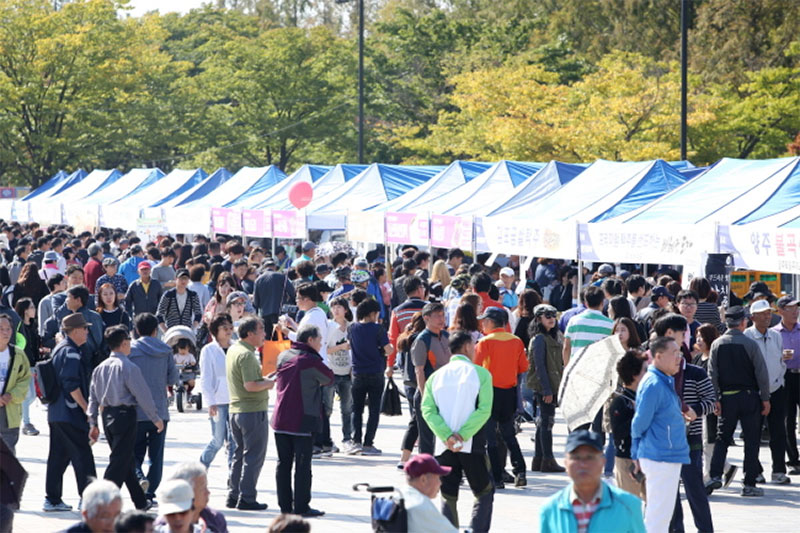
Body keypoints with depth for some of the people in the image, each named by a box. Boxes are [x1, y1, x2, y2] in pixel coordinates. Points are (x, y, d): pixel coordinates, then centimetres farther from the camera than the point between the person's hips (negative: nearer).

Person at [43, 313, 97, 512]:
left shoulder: (59, 349, 17)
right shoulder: (70, 352, -15)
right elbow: (71, 384, -21)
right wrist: (86, 406, -16)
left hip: (56, 412, 10)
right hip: (71, 413, -10)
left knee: (58, 455, 11)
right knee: (82, 454, -6)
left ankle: (52, 499, 13)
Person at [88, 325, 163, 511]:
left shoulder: (100, 368, 8)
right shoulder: (129, 368, -13)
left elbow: (93, 397, 10)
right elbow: (143, 396, -11)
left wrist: (93, 423, 14)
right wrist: (156, 418, -1)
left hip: (107, 417, 8)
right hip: (125, 415, -8)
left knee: (127, 460, 17)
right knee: (119, 461, -4)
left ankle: (141, 502, 27)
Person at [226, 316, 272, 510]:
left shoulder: (232, 350, 12)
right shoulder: (246, 355, -18)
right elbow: (250, 385, -26)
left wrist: (264, 379, 12)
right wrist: (269, 383, -10)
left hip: (236, 410, 9)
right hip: (253, 411, -9)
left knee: (240, 454, 16)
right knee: (253, 457, -2)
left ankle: (233, 496, 18)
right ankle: (246, 499, -1)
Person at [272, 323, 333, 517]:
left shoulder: (283, 356, 8)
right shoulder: (311, 361, -13)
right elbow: (329, 379, 0)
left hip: (280, 419, 6)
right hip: (303, 421, -6)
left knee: (283, 463, 10)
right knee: (303, 465, -1)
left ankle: (285, 505, 13)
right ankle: (301, 507, 1)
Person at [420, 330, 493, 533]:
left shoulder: (436, 376, 9)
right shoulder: (480, 373, -1)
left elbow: (427, 409, -3)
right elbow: (484, 410, -12)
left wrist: (447, 436, -10)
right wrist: (463, 436, -13)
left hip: (444, 446, 3)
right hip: (473, 446, -3)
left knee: (448, 496, 11)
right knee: (484, 492, 10)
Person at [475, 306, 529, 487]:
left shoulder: (485, 342, -12)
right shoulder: (516, 341, 3)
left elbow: (475, 366, -19)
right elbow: (524, 367, 7)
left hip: (490, 392, -5)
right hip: (510, 393, 5)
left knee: (489, 437, 3)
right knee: (509, 435, 18)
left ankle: (497, 478, 0)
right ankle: (520, 471, 3)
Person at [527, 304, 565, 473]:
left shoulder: (553, 337, 16)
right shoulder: (539, 339, -13)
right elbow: (539, 366, -17)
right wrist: (546, 389, -20)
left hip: (552, 385, 9)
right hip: (543, 385, -9)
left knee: (544, 421, 12)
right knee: (547, 420, -7)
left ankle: (538, 460, 17)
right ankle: (548, 460, -5)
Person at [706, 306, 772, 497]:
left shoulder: (717, 344, -1)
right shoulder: (750, 344, -8)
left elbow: (712, 374, 0)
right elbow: (761, 372, -6)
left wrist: (715, 399, 6)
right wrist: (765, 398, 3)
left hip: (727, 397, 2)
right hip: (749, 396, -2)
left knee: (722, 438, 11)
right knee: (751, 440, 4)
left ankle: (715, 475, -6)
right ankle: (749, 484, 4)